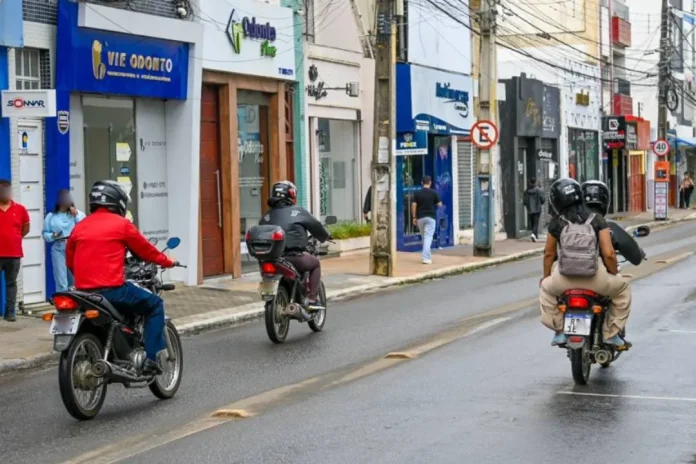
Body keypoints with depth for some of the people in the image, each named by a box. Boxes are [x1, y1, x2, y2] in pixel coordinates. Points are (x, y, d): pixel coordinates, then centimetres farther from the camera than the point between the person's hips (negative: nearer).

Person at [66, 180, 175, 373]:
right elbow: (145, 250, 8)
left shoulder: (80, 227, 13)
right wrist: (167, 262, 26)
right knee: (155, 304, 10)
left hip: (84, 291, 6)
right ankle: (151, 359, 0)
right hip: (112, 289, -6)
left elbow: (70, 260, 19)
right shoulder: (121, 224, -2)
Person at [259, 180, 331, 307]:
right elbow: (316, 226, 13)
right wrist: (325, 236, 34)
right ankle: (312, 299, 11)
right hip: (294, 257, -4)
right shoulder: (298, 212, 4)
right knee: (315, 263, 21)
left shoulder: (267, 216, 14)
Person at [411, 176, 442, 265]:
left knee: (425, 237, 17)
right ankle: (425, 257, -17)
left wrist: (414, 217, 4)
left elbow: (413, 205, -3)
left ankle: (427, 256, 23)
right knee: (428, 237, -6)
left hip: (420, 217, 3)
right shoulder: (434, 193, -5)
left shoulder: (417, 193, 1)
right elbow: (439, 204, -1)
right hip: (430, 217, -3)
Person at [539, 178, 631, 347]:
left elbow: (549, 254, 16)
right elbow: (609, 254, -3)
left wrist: (546, 276, 33)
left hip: (564, 279, 1)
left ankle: (559, 331, 23)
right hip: (595, 279, -1)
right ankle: (611, 333, 22)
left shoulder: (557, 223, 5)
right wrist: (614, 274, 15)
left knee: (546, 288, 34)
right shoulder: (597, 220, 3)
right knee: (622, 288, 27)